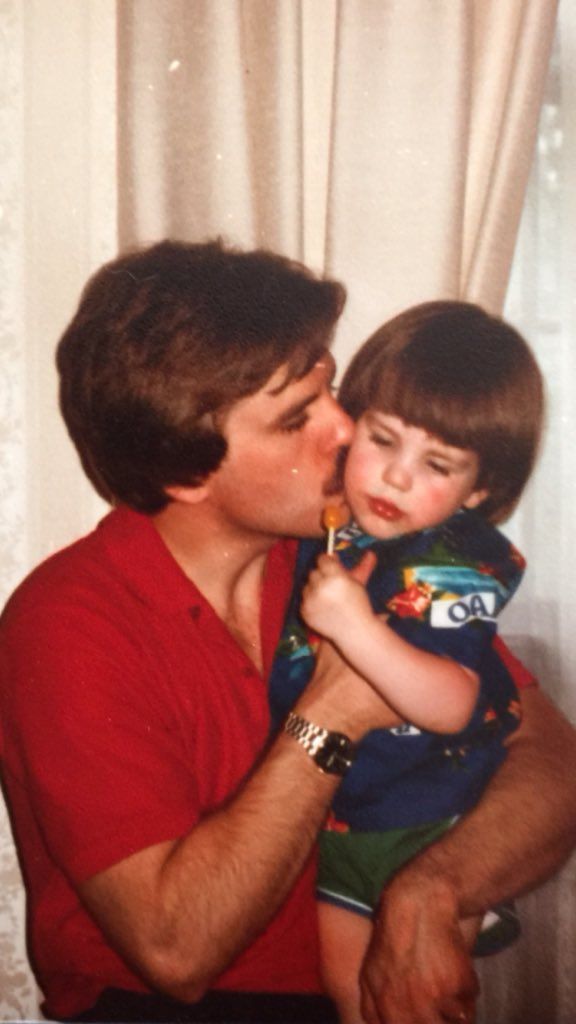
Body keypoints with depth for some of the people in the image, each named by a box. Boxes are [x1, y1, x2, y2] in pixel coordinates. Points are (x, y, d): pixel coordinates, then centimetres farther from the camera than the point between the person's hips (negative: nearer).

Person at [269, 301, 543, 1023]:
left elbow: (451, 706, -38)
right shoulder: (316, 524, -7)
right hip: (328, 810, 5)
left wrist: (356, 627, -45)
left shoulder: (453, 570, -22)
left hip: (429, 831, -5)